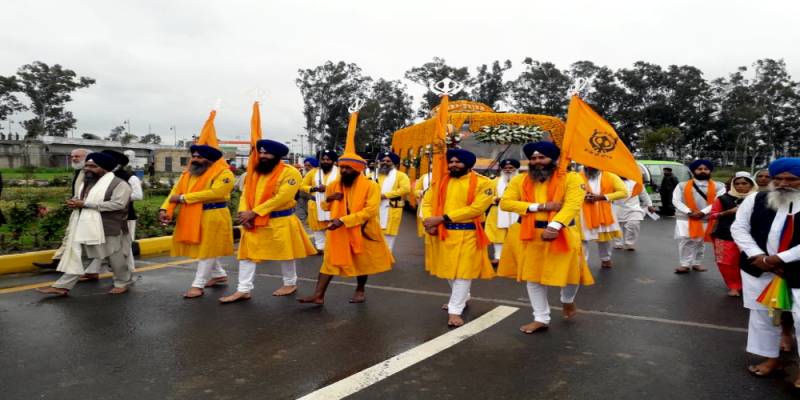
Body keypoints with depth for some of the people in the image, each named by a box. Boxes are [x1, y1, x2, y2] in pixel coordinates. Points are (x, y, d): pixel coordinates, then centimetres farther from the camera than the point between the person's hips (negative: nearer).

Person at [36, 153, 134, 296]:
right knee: (74, 255, 5)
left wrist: (85, 204, -23)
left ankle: (123, 282, 23)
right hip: (83, 226, 8)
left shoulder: (118, 184, -14)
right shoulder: (85, 183, 15)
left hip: (107, 228, -7)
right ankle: (62, 286, 8)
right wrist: (74, 202, -1)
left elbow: (118, 204, -25)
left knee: (114, 256, 6)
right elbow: (79, 198, 28)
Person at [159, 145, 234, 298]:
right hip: (192, 218, 8)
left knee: (206, 249, -2)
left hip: (212, 217, -8)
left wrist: (184, 198, -22)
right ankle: (219, 274, 35)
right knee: (202, 248, 18)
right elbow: (176, 190, 5)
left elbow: (214, 193, -26)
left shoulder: (224, 173, -14)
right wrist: (165, 209, -13)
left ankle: (198, 285, 5)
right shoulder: (188, 173, 11)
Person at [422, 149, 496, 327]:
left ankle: (455, 310, 6)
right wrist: (429, 221, -15)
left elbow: (476, 208, -19)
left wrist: (442, 218, -21)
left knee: (462, 271, -3)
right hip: (443, 233, 6)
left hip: (467, 234, -6)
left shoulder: (482, 183, -10)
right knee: (448, 270, 18)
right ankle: (461, 298, 40)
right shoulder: (441, 181, 8)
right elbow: (428, 202, 8)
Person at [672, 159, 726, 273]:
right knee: (685, 241, -7)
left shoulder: (718, 187, 3)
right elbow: (676, 201, -3)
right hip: (685, 218, 0)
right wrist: (689, 212, -15)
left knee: (700, 242, 10)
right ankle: (685, 264, 0)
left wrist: (703, 212, -17)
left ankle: (697, 263, 23)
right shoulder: (682, 185, 3)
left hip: (706, 219, 1)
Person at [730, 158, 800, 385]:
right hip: (758, 269, 4)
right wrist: (759, 257, -9)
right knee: (762, 315, 14)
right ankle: (772, 359, 31)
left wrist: (779, 259, -17)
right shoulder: (755, 200, 2)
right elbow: (739, 228, 2)